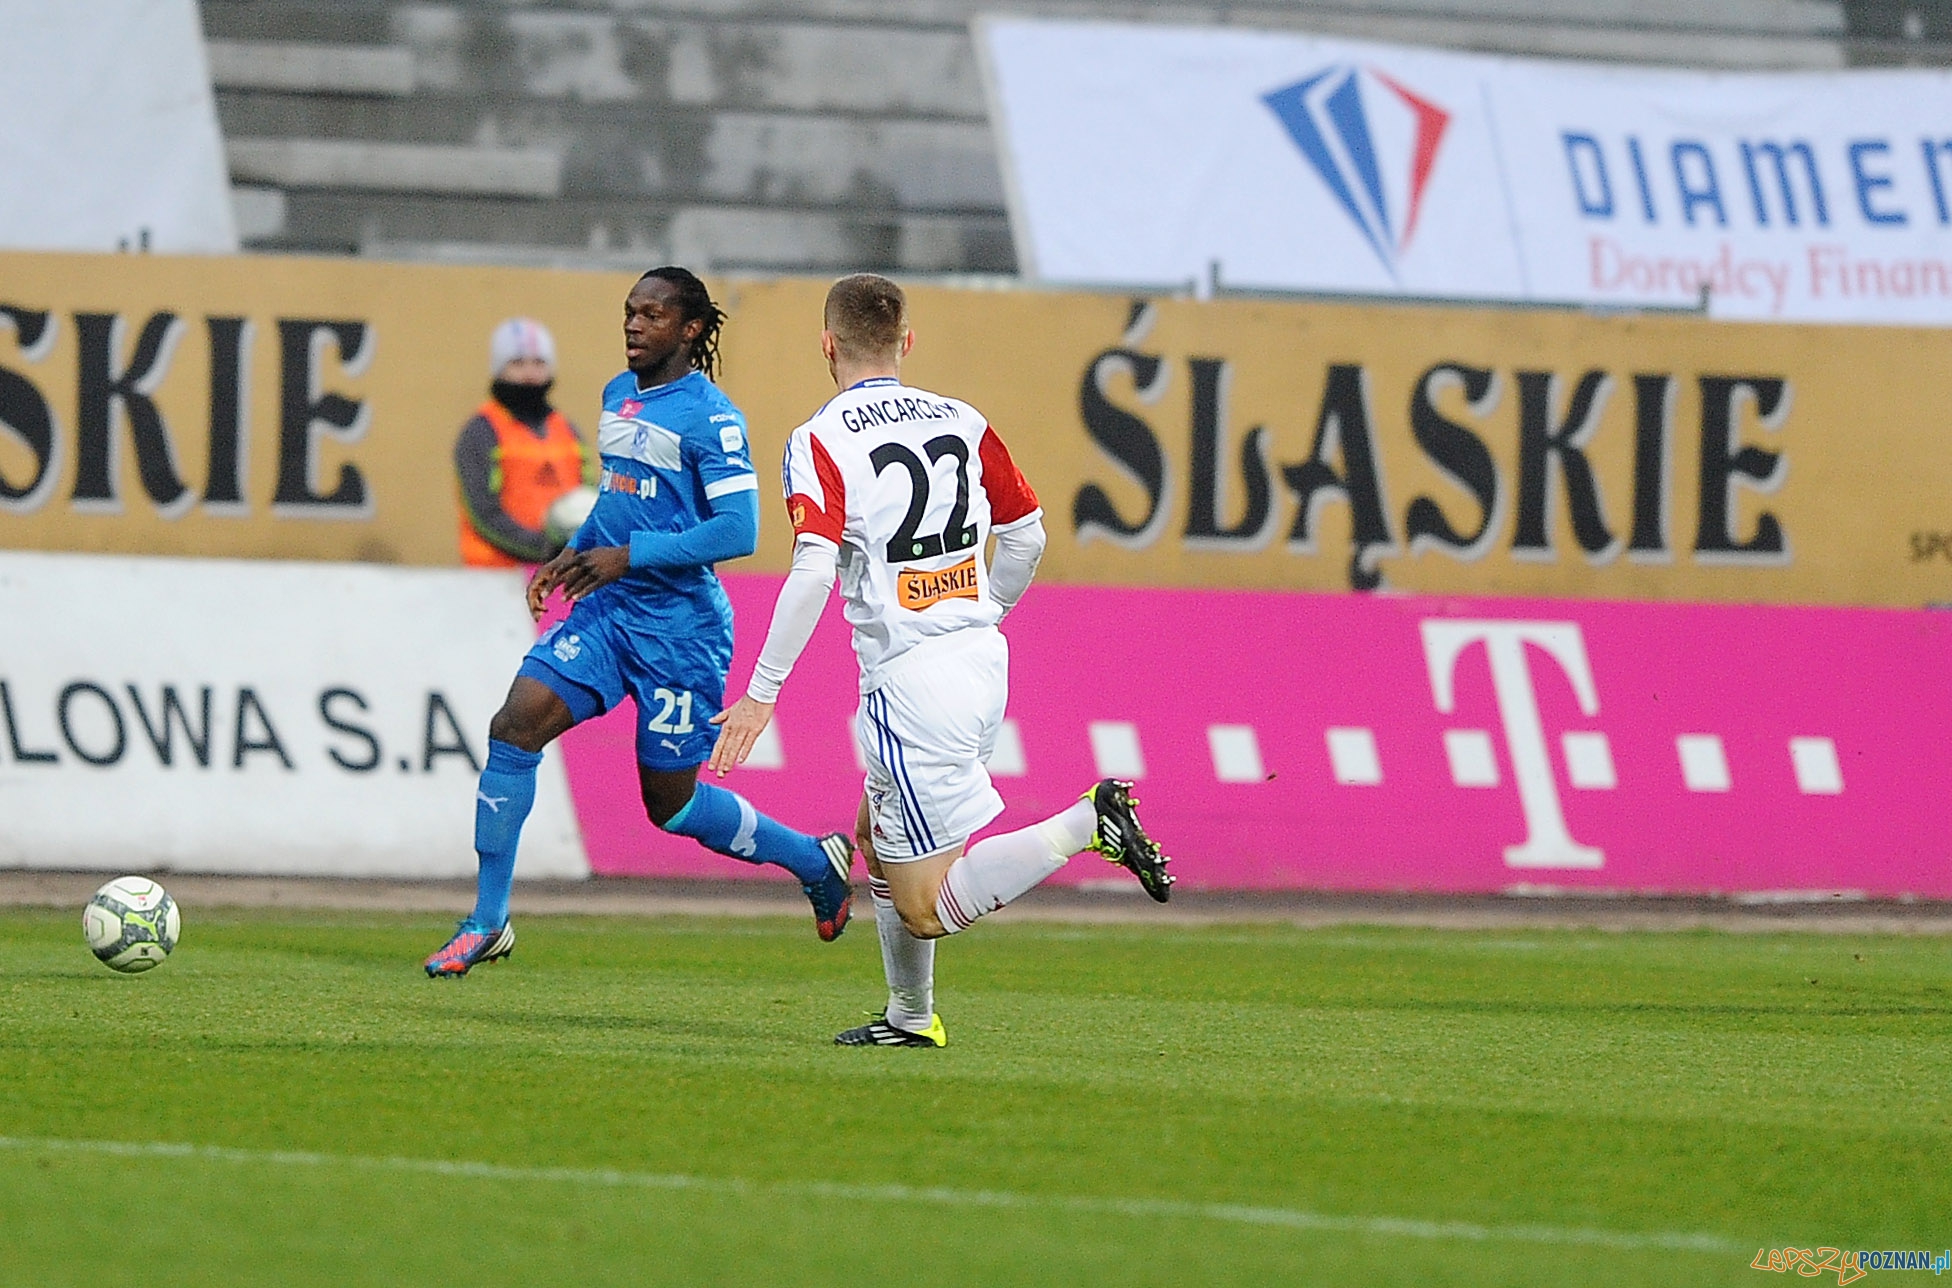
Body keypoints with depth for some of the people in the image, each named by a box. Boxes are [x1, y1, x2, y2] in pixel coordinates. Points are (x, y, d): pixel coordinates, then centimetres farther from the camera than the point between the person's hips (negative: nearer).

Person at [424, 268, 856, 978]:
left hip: (681, 626, -7)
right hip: (606, 611, 7)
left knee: (671, 803, 3)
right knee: (515, 725, -12)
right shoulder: (617, 396, 11)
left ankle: (816, 860, 27)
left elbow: (738, 531, -19)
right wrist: (571, 556, 11)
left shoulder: (709, 416, -13)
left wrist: (629, 555, -20)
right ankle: (487, 923, -4)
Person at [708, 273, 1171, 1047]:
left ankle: (1087, 824, -21)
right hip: (984, 660, 7)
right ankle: (911, 1017, 29)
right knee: (878, 833, 27)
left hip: (909, 677, -7)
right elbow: (1026, 537, 15)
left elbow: (813, 570, -20)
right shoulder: (963, 422, 8)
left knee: (927, 907, -6)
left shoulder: (820, 441, -8)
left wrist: (762, 693, -16)